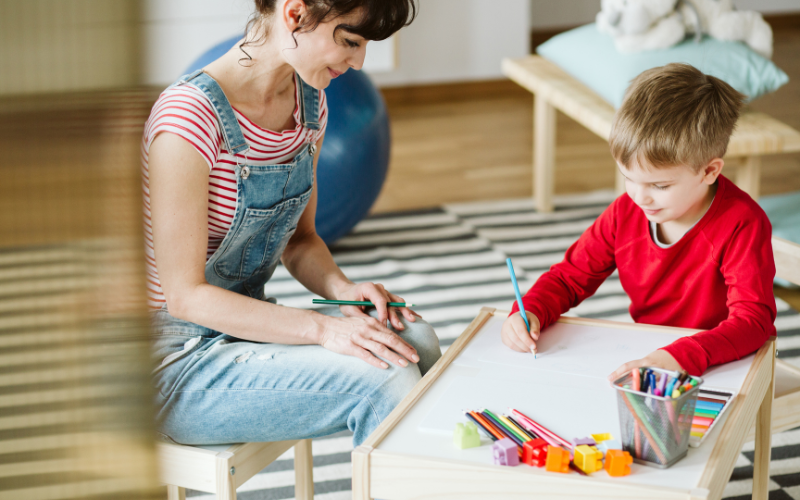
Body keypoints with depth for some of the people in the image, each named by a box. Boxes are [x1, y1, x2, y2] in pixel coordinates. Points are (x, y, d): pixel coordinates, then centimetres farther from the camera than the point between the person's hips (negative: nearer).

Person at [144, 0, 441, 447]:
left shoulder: (309, 101, 3)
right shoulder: (190, 118, -24)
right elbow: (185, 295, -23)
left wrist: (342, 288, -10)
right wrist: (324, 329, -29)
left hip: (246, 324, 8)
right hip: (181, 367, -8)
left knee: (414, 339, -15)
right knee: (384, 381, -23)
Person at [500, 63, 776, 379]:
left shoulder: (742, 224, -19)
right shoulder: (625, 213, -2)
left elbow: (753, 319, -28)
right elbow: (569, 277, 8)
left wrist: (680, 358, -43)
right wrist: (530, 312, -15)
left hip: (726, 367, -3)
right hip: (643, 358, 3)